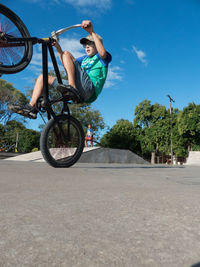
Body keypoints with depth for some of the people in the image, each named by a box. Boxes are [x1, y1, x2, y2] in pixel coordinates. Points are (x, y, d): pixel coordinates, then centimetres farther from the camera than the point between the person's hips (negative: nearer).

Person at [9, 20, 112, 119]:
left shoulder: (101, 57, 12)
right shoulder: (85, 58, 33)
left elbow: (103, 53, -16)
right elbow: (66, 64, 25)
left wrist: (92, 32, -23)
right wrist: (58, 48, 13)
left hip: (90, 89, -7)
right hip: (80, 94, 7)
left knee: (67, 54, -11)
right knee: (43, 77, 12)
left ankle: (72, 87, -27)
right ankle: (31, 107, -5)